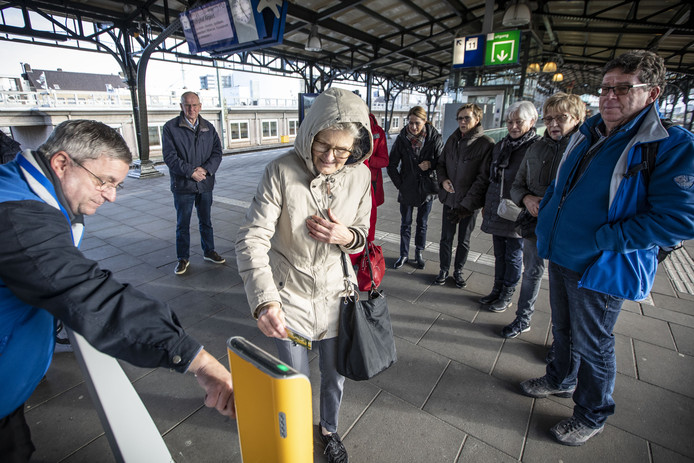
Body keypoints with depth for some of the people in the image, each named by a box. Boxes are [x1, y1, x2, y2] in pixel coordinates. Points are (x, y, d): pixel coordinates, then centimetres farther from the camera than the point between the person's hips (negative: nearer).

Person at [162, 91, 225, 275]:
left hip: (205, 184, 3)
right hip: (182, 185, -3)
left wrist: (205, 169, -14)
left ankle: (208, 251, 31)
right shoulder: (170, 127, -4)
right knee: (182, 224, 8)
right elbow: (169, 156, -9)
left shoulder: (208, 127, 7)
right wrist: (190, 172, -18)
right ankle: (183, 258, 21)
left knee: (206, 221, 15)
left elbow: (217, 152, 2)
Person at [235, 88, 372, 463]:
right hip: (289, 295, -2)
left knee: (334, 376, 22)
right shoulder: (282, 170, -21)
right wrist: (264, 300, -36)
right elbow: (251, 238, -23)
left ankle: (330, 430, 56)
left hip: (335, 294, 3)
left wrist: (346, 236, -22)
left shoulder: (360, 176, -10)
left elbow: (362, 233, 2)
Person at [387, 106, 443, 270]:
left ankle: (419, 253, 30)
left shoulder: (434, 138, -8)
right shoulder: (402, 139, -6)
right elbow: (391, 165, -1)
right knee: (405, 224, 10)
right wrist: (400, 184, -4)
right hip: (407, 189, 0)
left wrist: (431, 164, -20)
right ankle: (404, 254, 25)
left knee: (422, 224, 13)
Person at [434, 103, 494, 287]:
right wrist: (443, 179, -5)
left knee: (464, 240, 12)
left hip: (470, 203, -3)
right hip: (449, 198, 4)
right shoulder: (452, 140, 6)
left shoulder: (486, 144, -10)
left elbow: (483, 178, -13)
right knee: (446, 237, 10)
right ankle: (444, 270, 27)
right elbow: (441, 163, 18)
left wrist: (466, 204, -17)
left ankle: (458, 271, 30)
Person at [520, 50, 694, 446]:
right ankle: (561, 379, 49)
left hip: (601, 269, -6)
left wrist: (604, 239, -23)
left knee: (592, 344, 11)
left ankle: (592, 416, 35)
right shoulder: (588, 134, 6)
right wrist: (547, 212, 7)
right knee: (563, 328, 24)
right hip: (561, 256, 7)